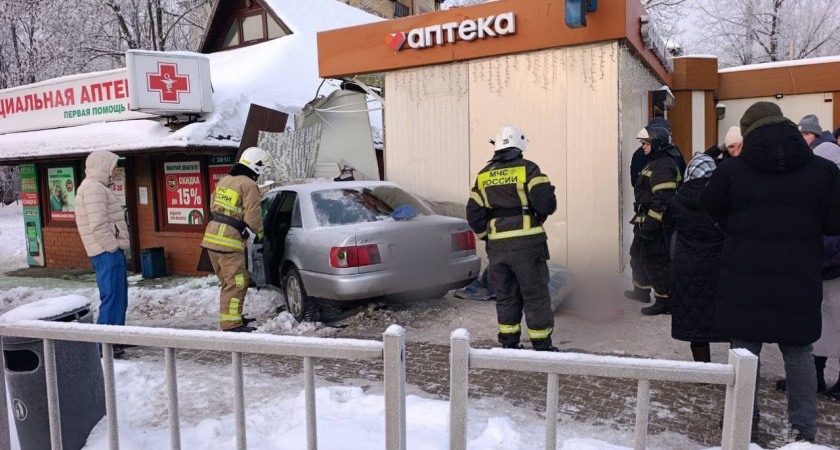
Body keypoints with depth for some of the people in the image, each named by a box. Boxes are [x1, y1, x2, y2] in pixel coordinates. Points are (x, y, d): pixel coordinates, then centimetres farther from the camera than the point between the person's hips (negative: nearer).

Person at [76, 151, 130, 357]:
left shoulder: (97, 187, 19)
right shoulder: (93, 188, -14)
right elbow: (98, 224, -24)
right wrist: (112, 247, -16)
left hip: (111, 251, 11)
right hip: (108, 253, -11)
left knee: (119, 296, 17)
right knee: (112, 297, -8)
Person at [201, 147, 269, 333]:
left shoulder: (224, 181, 17)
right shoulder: (249, 185, -9)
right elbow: (253, 216, -12)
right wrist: (258, 233, 5)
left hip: (212, 236, 9)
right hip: (229, 241, -9)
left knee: (228, 281, 19)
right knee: (235, 283, -4)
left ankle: (234, 316, 29)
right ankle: (231, 323, -3)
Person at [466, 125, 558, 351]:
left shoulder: (483, 175, 10)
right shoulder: (527, 169, -5)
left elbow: (473, 213, 10)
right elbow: (546, 204, -15)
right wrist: (549, 198, 8)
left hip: (497, 247, 5)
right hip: (527, 244, -4)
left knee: (505, 296, 15)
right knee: (536, 295, 5)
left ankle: (508, 343, 22)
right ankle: (542, 345, 12)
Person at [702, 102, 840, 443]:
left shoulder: (732, 169, -5)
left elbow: (710, 209, 6)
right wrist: (803, 226, 15)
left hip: (744, 278, -1)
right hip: (799, 281, 1)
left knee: (745, 346, 12)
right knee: (798, 352, 13)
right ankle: (802, 428, 17)